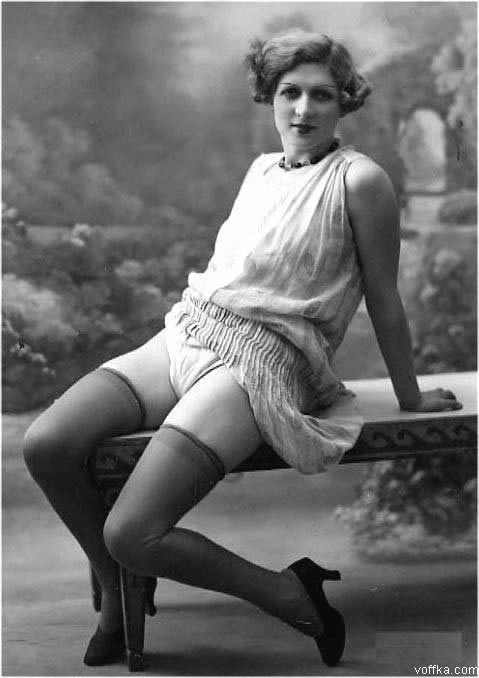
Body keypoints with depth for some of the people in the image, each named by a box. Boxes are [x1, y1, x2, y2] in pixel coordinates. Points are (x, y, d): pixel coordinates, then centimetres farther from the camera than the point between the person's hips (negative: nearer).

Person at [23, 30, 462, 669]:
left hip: (261, 359, -7)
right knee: (46, 445, -13)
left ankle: (288, 595, -1)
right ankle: (118, 597, 8)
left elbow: (384, 303, 1)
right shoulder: (262, 168, 17)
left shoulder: (359, 179, -4)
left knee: (131, 535, -20)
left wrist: (411, 399, 8)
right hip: (182, 334, 7)